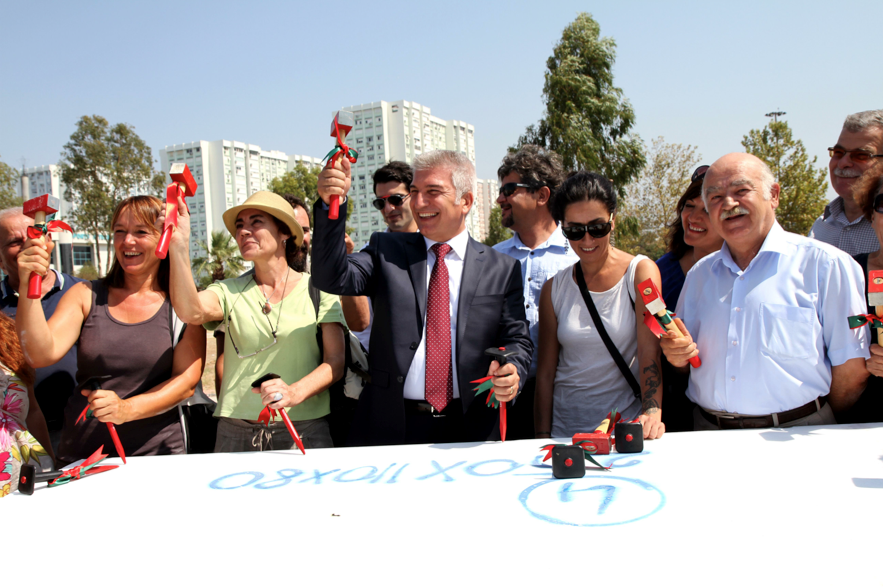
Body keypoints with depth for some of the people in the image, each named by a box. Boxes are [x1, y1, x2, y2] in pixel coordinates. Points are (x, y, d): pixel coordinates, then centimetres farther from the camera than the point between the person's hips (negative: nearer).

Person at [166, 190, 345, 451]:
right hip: (236, 432, 1)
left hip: (303, 431, -1)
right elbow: (190, 311, -13)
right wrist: (179, 244, -24)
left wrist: (295, 393, -19)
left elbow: (335, 361, -2)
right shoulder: (230, 291, 9)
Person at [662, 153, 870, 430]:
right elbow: (686, 360, 22)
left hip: (795, 433, -6)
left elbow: (852, 368, -2)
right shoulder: (699, 274, 15)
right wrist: (678, 354, 2)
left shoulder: (824, 264, 0)